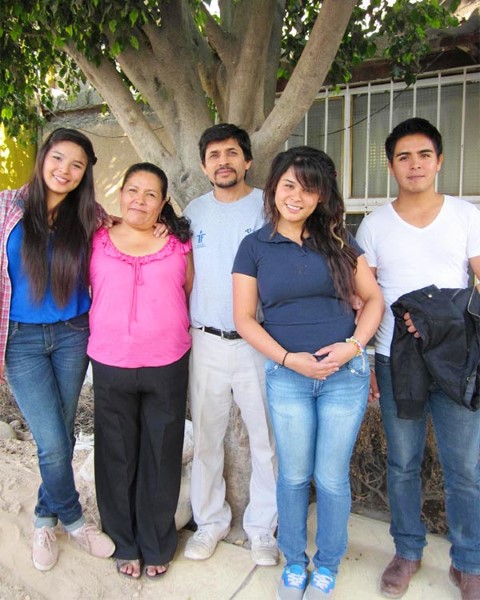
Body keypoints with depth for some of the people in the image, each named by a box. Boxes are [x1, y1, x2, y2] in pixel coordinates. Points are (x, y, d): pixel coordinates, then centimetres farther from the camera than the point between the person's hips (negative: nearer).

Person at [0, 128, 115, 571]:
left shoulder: (88, 216, 1)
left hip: (72, 335, 2)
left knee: (62, 436, 12)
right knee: (53, 442, -2)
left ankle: (45, 518, 37)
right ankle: (73, 519, 26)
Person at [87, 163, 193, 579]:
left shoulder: (179, 244, 1)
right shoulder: (97, 242, 1)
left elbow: (191, 295, 8)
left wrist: (172, 331, 4)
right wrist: (112, 331, 5)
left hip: (168, 365, 0)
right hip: (110, 366, 1)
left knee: (161, 458, 12)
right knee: (117, 458, 13)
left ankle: (158, 545, 34)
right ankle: (124, 544, 35)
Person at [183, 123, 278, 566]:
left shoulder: (267, 207, -2)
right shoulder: (194, 211, 10)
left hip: (257, 342, -3)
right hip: (205, 342, 3)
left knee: (266, 438, 6)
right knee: (206, 435, 12)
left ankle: (262, 526, 26)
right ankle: (210, 520, 31)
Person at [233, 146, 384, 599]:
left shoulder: (337, 240, 2)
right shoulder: (254, 247, 0)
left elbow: (373, 298, 5)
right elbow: (244, 318, -2)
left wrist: (353, 345, -11)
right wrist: (289, 358, -12)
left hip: (345, 374, 1)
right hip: (287, 376, 0)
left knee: (332, 478, 10)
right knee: (293, 475, 12)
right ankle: (294, 562, 37)